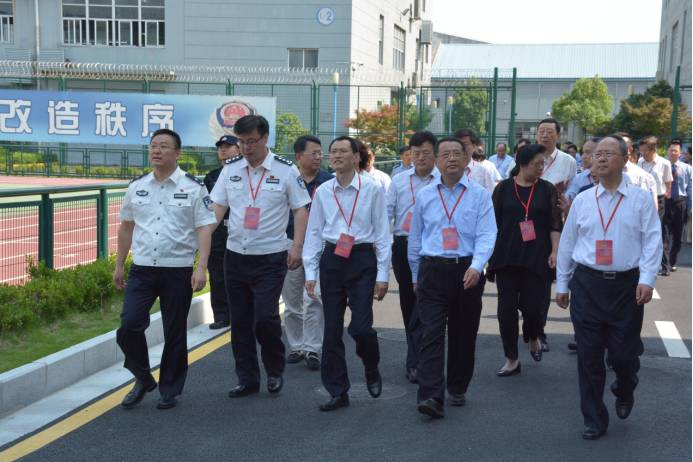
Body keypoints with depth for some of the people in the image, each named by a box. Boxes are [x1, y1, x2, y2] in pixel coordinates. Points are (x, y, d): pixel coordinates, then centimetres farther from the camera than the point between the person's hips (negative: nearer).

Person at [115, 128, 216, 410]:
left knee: (174, 333, 5)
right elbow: (126, 227, 16)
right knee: (129, 325, -8)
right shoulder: (137, 187, 8)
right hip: (141, 270, 3)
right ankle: (143, 379, 16)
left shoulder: (193, 188, -3)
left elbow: (204, 228, -7)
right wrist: (119, 265, 15)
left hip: (178, 271, -3)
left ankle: (169, 390, 21)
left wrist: (201, 268, -16)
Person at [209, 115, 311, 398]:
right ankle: (247, 379, 21)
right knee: (240, 321, 9)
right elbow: (217, 207, 7)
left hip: (271, 257, -4)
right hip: (235, 255, 4)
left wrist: (296, 247, -10)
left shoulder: (285, 170, -5)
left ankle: (275, 371, 15)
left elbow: (300, 210, -1)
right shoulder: (230, 168, 6)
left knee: (265, 317, -11)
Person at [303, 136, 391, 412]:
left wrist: (383, 274, -5)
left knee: (360, 327, -11)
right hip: (331, 260, 3)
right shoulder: (322, 192, 6)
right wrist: (310, 272, 3)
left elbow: (382, 233, -2)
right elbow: (313, 233, 8)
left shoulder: (372, 190, -3)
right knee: (332, 329, 6)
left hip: (362, 259, -3)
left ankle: (372, 370, 22)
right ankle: (338, 392, 18)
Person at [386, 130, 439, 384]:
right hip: (403, 247, 5)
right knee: (408, 304, 13)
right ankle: (417, 356, 28)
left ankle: (415, 362, -4)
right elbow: (386, 212, 4)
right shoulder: (399, 181, 9)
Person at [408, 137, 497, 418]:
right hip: (432, 271, 1)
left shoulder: (480, 195, 1)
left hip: (467, 271, 0)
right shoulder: (424, 195, 9)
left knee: (463, 335, 10)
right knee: (430, 333, -10)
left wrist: (476, 266, -23)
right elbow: (415, 238, 17)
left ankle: (457, 389, 27)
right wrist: (416, 276, 19)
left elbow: (486, 235, -7)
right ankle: (430, 396, -14)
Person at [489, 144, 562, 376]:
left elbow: (555, 224, 2)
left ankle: (533, 339, 29)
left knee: (532, 305, -6)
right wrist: (489, 251, 4)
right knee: (507, 307, 0)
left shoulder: (547, 189, 4)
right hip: (507, 257, 1)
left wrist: (555, 251, -8)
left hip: (537, 258, 0)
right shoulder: (504, 188, 4)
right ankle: (511, 359, 13)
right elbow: (493, 222, 7)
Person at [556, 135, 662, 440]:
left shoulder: (640, 199, 1)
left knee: (623, 352, 2)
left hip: (627, 285, -2)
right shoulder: (582, 201, 8)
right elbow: (567, 243, 12)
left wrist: (647, 280, -16)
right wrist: (562, 285, 12)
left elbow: (652, 241, -5)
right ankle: (594, 419, 18)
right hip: (587, 284, 2)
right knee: (589, 356, 4)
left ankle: (624, 393, 37)